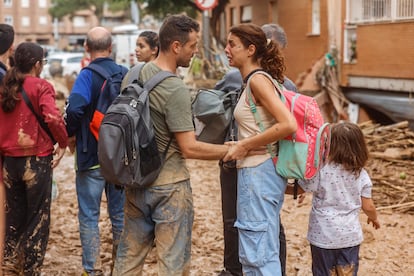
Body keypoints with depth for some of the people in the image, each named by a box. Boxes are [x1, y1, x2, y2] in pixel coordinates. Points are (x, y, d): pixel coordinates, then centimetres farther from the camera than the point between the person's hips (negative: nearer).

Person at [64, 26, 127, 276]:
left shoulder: (87, 75, -13)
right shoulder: (125, 74, 0)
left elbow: (75, 108, -29)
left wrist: (71, 134, -11)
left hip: (91, 156, -4)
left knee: (89, 216, 6)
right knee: (120, 214, 15)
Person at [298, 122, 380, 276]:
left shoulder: (321, 170, -18)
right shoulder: (361, 175, -6)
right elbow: (368, 206, 0)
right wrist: (374, 217, 22)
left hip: (324, 236, -3)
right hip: (350, 236, 3)